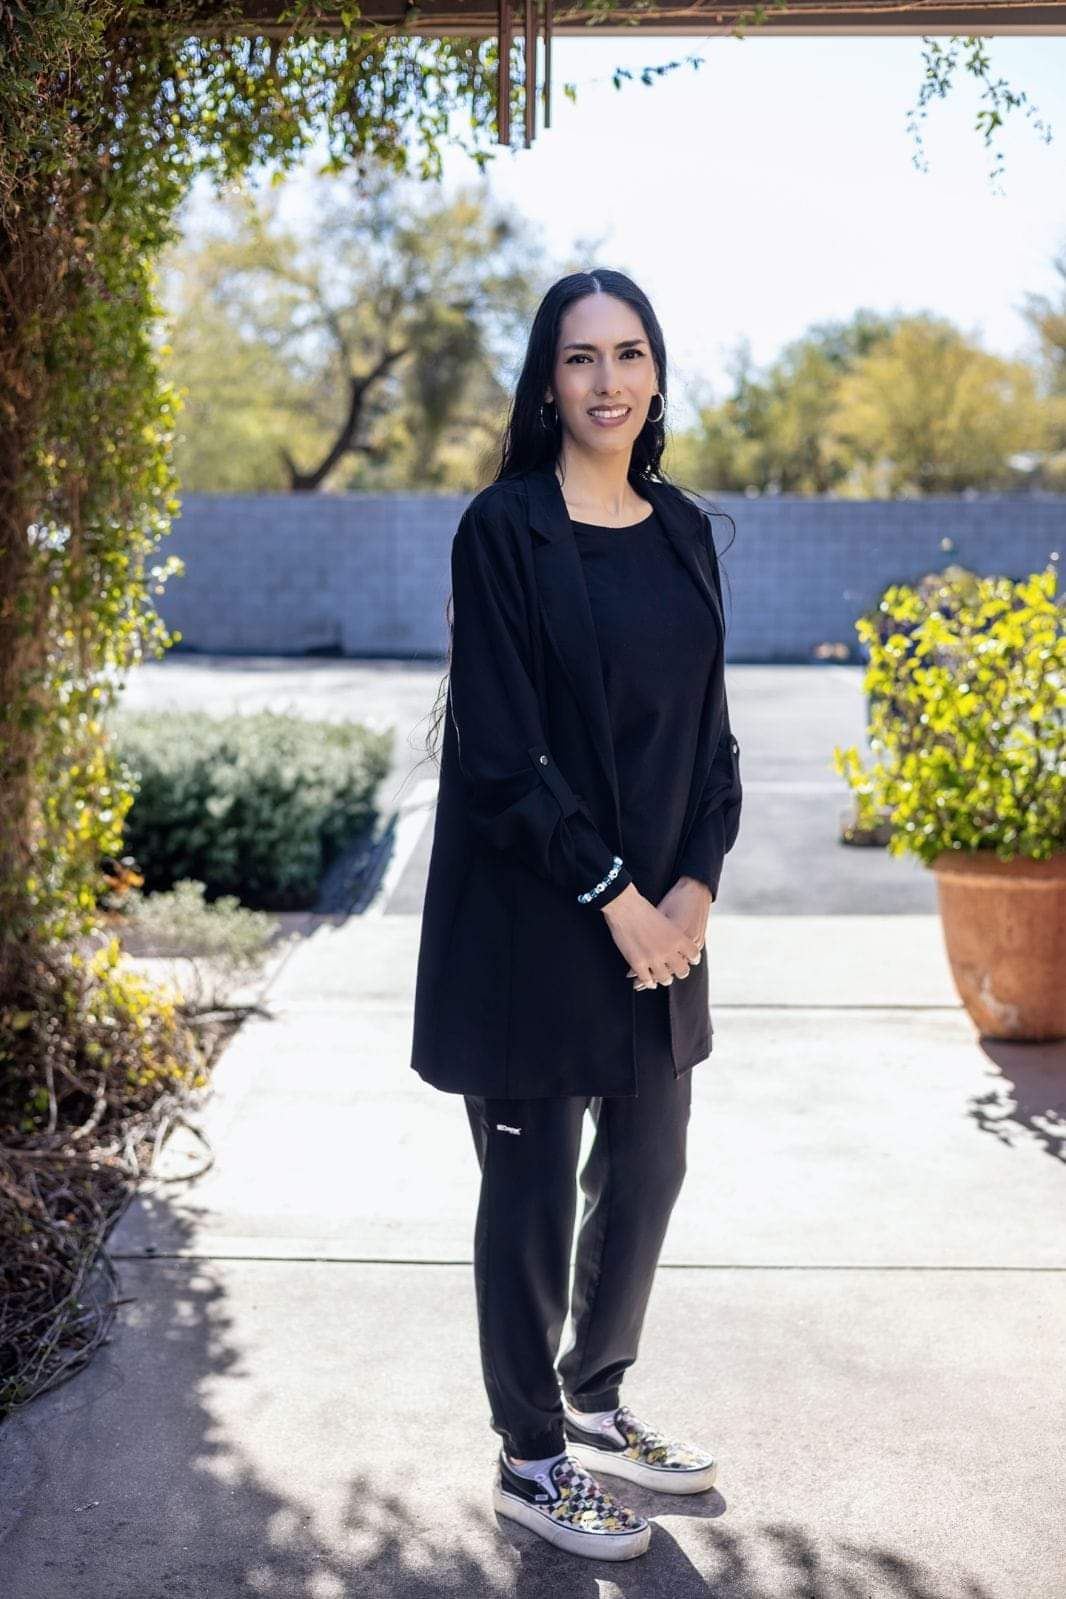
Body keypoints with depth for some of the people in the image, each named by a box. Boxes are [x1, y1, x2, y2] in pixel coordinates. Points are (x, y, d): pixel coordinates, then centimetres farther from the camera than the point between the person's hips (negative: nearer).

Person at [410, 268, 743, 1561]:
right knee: (534, 1188, 5)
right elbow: (501, 748, -14)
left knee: (646, 1171, 15)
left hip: (662, 916, 6)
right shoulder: (505, 529, -10)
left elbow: (708, 728, 9)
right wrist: (612, 898, -14)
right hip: (532, 920, -6)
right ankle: (532, 1461, 23)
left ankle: (594, 1403, 36)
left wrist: (694, 884, -4)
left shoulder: (683, 531, 8)